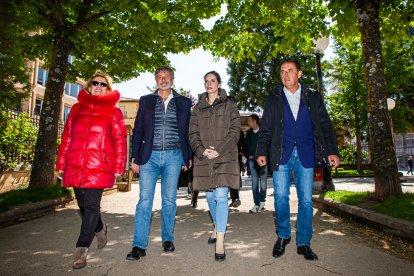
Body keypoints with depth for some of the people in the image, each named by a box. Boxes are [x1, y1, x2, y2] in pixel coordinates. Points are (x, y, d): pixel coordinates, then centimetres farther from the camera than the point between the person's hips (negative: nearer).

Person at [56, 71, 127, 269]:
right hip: (76, 167, 4)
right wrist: (61, 163, 12)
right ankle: (99, 228, 41)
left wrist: (118, 167, -7)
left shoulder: (113, 112, 5)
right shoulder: (77, 109, 15)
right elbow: (67, 137, 15)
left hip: (99, 168, -4)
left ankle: (82, 248, 9)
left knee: (91, 205, -4)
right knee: (84, 205, 14)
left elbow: (120, 141, -1)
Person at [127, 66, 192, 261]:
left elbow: (187, 131, 10)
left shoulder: (183, 102, 10)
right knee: (144, 200, -2)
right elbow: (137, 131, 8)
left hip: (173, 157, 0)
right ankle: (139, 246, 6)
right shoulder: (146, 101, 10)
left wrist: (188, 157, 5)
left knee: (169, 200, 7)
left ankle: (168, 239, 23)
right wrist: (135, 157, 2)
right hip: (149, 156, 0)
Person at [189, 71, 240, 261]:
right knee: (210, 197, 13)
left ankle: (220, 242, -4)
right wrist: (202, 150, -10)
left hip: (225, 157, -3)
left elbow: (235, 131, -2)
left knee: (221, 195, -11)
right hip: (204, 158, 3)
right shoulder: (198, 107, 14)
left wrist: (219, 150, -14)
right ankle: (216, 227, 37)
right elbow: (193, 134, 8)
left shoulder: (230, 104, 6)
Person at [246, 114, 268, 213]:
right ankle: (257, 204, 6)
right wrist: (249, 155, 2)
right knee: (254, 182, 1)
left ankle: (262, 202, 20)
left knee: (263, 182, 3)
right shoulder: (249, 132, 10)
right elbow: (247, 145, 16)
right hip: (252, 160, 3)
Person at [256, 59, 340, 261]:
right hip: (281, 154, 0)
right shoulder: (273, 99, 9)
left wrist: (332, 151, -4)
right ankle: (283, 236, 22)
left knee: (306, 200, 4)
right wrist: (262, 151, -9)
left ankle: (303, 243, 18)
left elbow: (325, 125, 7)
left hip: (305, 154, 1)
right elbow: (265, 129, 4)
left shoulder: (313, 98, 10)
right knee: (281, 197, 0)